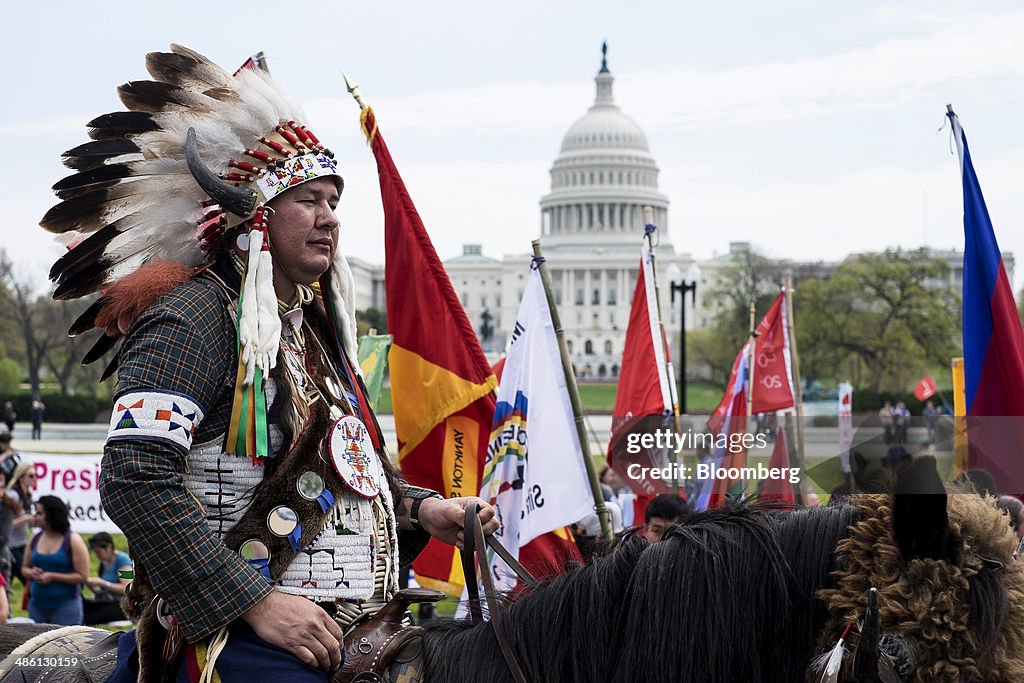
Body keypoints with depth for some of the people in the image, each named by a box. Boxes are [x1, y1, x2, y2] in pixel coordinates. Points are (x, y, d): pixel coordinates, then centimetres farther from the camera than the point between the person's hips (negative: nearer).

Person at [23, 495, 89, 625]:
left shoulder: (73, 541, -8)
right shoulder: (35, 539, 7)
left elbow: (82, 576, -12)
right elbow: (24, 568, 18)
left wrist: (52, 576, -17)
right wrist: (32, 573, -6)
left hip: (66, 604, -5)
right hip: (37, 604, 5)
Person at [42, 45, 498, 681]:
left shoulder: (311, 328, 19)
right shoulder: (194, 316, -9)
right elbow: (136, 478, -20)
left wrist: (423, 509, 8)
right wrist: (253, 602, -23)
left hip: (358, 629, 9)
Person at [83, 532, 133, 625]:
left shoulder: (122, 559, -7)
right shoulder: (104, 563, 17)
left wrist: (103, 583, -19)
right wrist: (91, 585, -3)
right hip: (106, 603, 8)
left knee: (88, 619, -30)